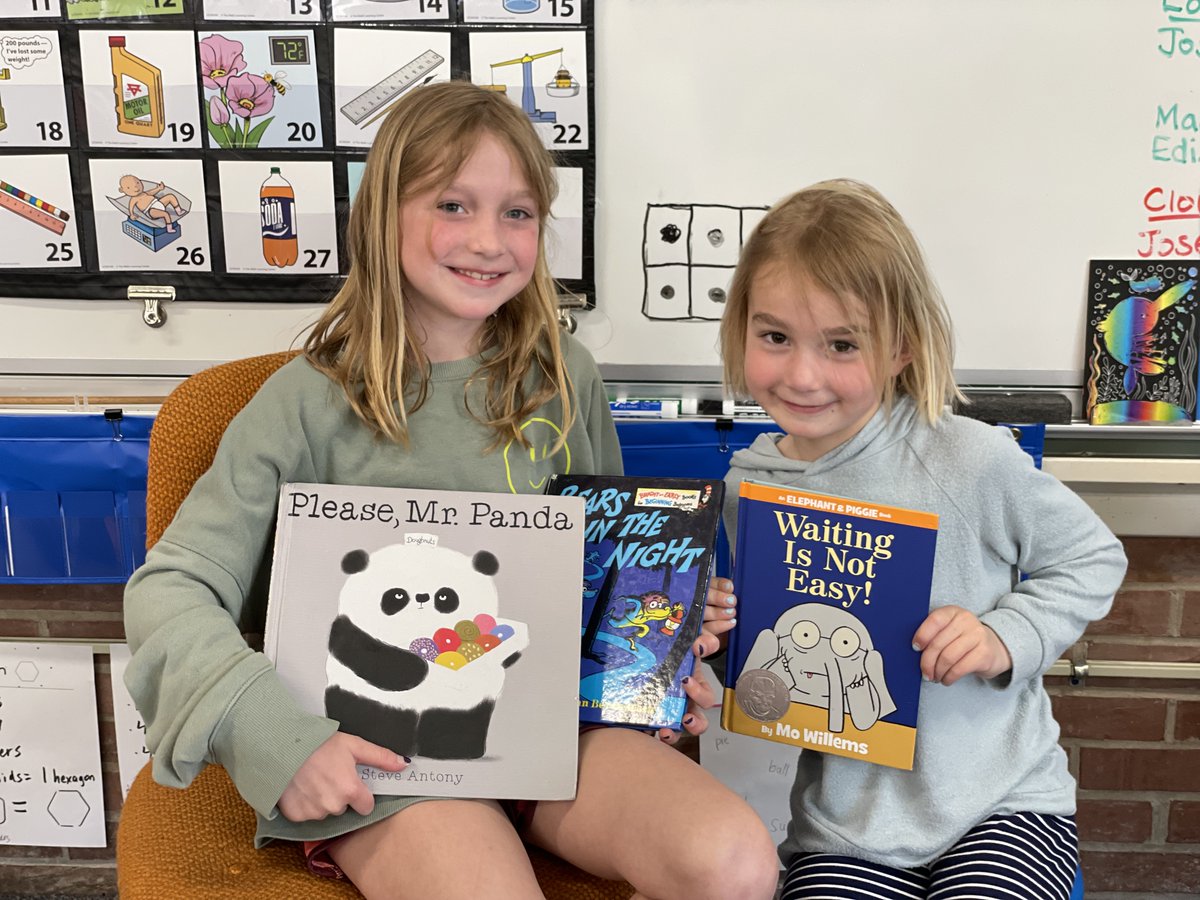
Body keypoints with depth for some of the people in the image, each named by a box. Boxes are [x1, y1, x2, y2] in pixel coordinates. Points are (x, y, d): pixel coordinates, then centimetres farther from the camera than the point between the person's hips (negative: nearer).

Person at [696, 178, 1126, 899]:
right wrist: (718, 636, -10)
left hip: (1003, 801, -2)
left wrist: (1008, 637, -15)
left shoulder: (969, 458, -16)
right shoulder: (747, 487, -4)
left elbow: (1096, 558, -1)